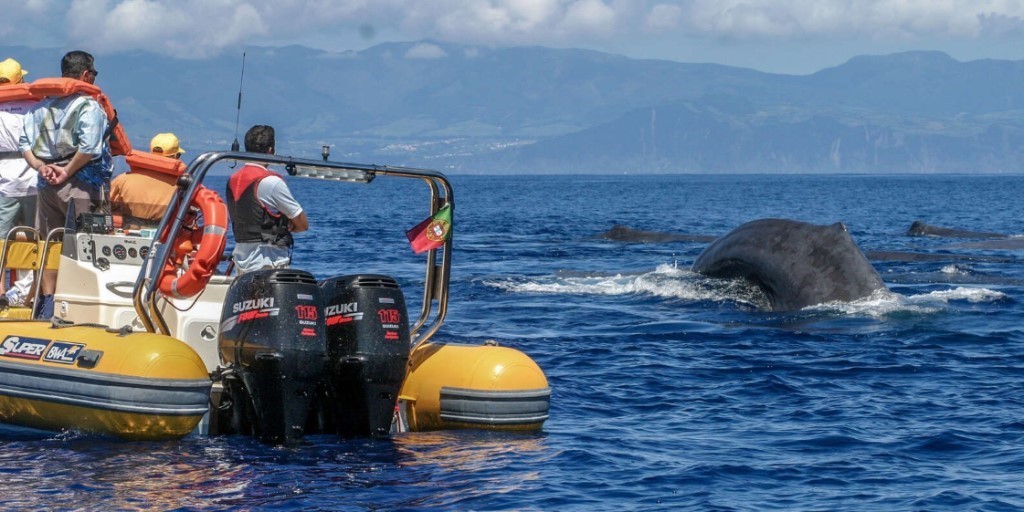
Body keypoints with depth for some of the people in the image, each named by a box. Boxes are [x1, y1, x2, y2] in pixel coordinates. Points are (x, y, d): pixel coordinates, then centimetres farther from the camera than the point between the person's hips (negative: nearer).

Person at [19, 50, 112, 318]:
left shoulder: (42, 105, 12)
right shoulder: (89, 106, -9)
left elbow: (25, 143, 6)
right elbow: (88, 148, -22)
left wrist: (41, 167, -3)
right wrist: (67, 172, -13)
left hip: (46, 184, 6)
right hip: (81, 184, -6)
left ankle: (46, 303, 13)